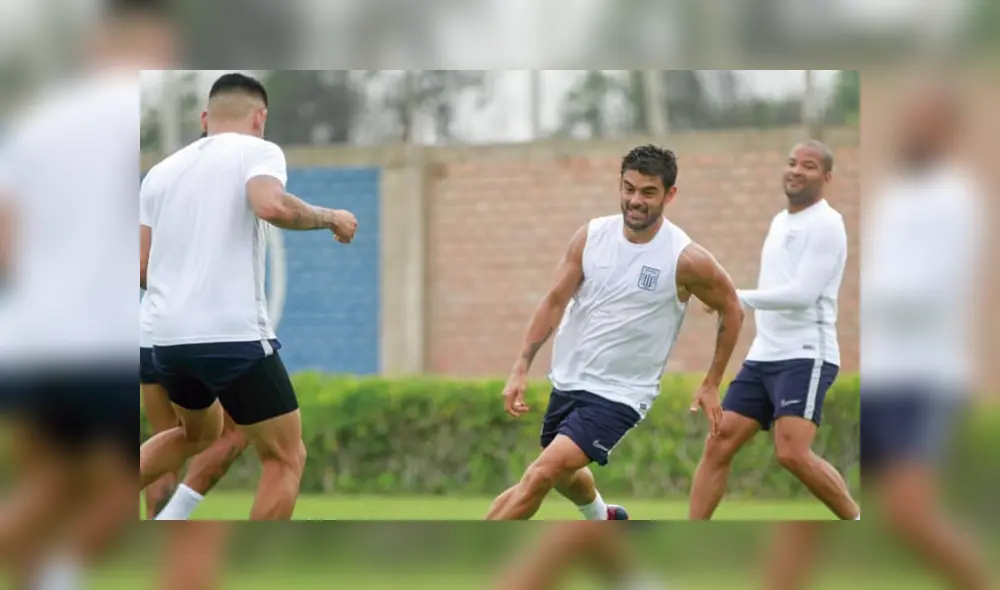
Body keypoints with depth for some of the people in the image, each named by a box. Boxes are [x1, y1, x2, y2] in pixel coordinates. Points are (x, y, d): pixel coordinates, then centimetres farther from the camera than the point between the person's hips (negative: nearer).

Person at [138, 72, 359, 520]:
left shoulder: (161, 171, 15)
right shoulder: (257, 151, -1)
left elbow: (142, 270, 14)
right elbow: (270, 205, -23)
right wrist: (329, 218, -7)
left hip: (167, 337, 7)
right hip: (233, 336, -7)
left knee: (199, 434, 31)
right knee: (286, 459, 5)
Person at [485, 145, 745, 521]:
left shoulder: (686, 260, -16)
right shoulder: (591, 236, -6)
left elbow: (731, 311, -1)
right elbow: (555, 300, -3)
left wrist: (711, 385, 0)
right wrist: (521, 369, -12)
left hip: (620, 394, -6)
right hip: (568, 382, 6)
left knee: (542, 474, -22)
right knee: (563, 475, 27)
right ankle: (604, 521, 60)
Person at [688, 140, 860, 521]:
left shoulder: (825, 224, -9)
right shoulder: (781, 221, 18)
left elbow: (802, 293, -19)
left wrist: (739, 298, -18)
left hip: (805, 356, -9)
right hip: (763, 357, 9)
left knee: (792, 454, -22)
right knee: (718, 445, 1)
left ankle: (859, 524, -3)